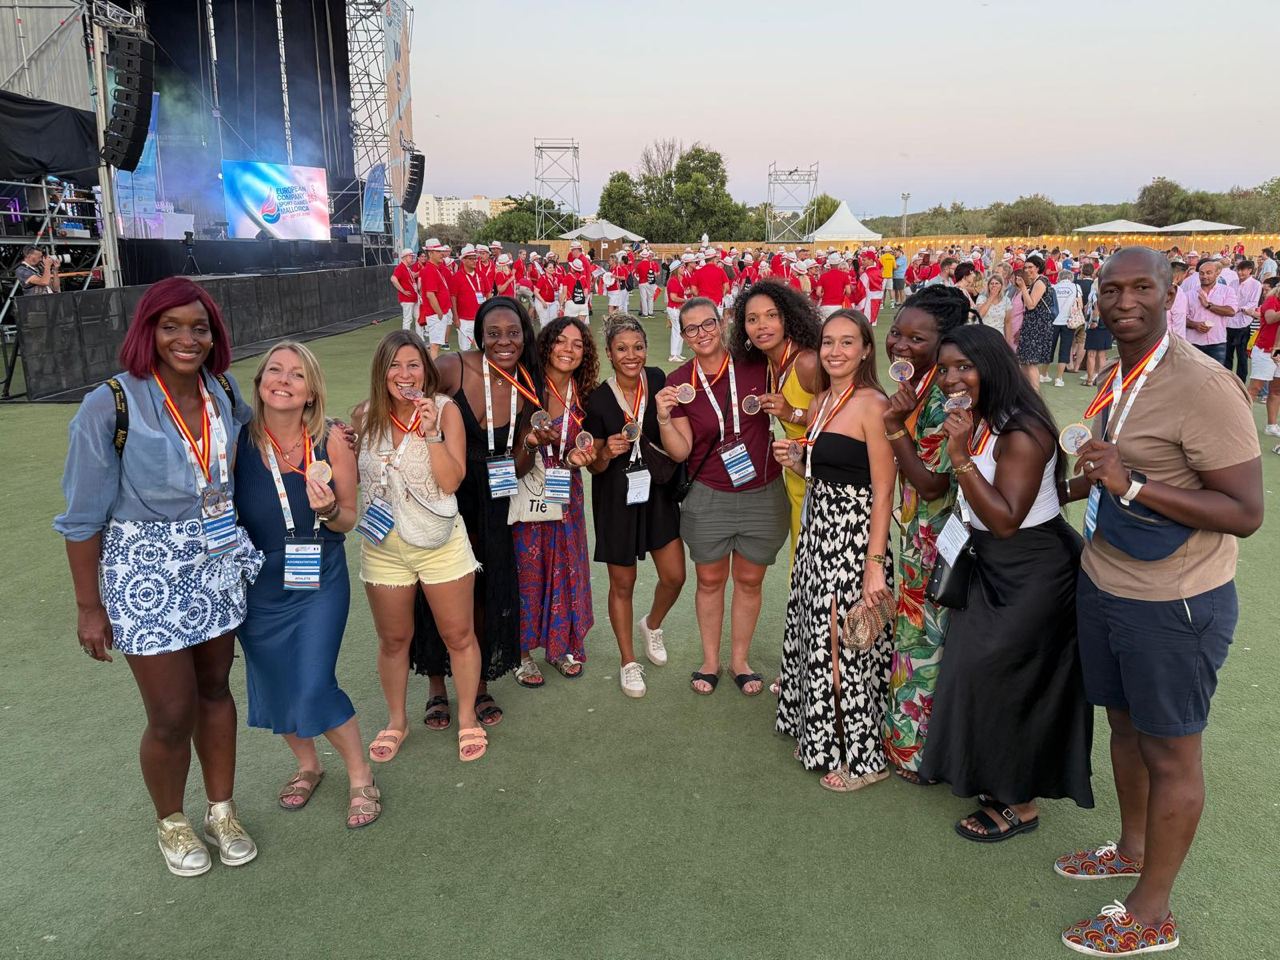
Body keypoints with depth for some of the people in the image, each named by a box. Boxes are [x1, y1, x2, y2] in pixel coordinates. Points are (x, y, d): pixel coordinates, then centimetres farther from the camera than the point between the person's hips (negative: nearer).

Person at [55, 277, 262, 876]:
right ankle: (170, 822, 31)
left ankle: (222, 812, 35)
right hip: (145, 572, -4)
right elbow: (83, 518, -10)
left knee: (214, 690, 15)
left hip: (217, 560, 5)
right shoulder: (110, 406, -16)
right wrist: (90, 607, -7)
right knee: (173, 715, 2)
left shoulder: (224, 392, -2)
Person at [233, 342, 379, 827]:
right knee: (273, 686, 15)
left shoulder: (330, 440, -13)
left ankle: (360, 776, 18)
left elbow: (349, 521, -4)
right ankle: (307, 764, 44)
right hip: (258, 585, 2)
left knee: (314, 688, -8)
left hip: (319, 583, -2)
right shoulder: (238, 441, -13)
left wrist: (329, 510, -25)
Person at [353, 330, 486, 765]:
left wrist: (431, 432, -25)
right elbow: (351, 474, 13)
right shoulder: (365, 416, -1)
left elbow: (451, 480, -17)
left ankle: (467, 718, 28)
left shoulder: (445, 410, -9)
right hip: (384, 545, 2)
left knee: (458, 634, 7)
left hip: (440, 542, -2)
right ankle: (397, 720, 36)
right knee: (393, 639, 15)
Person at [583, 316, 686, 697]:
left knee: (674, 576, 4)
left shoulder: (657, 380, -7)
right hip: (617, 498, -2)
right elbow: (594, 466, -5)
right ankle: (629, 662, 28)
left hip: (658, 491, 3)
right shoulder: (598, 399, -13)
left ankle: (652, 625, 38)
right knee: (622, 584, 9)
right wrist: (608, 452, -25)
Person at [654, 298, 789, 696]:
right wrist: (664, 419, -24)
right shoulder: (679, 383, -6)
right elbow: (680, 451, -7)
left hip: (762, 494, 0)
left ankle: (739, 660, 32)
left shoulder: (756, 364, -7)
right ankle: (710, 660, 32)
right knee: (710, 580, 13)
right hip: (708, 497, 0)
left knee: (749, 580, 13)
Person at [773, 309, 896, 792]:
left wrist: (875, 565, -20)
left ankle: (863, 756, 20)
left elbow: (882, 492, -17)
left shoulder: (873, 406, -14)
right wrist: (796, 463, 0)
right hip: (818, 532, 8)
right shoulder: (819, 403, 11)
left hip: (855, 538, -8)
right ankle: (822, 738, 35)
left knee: (846, 648, 1)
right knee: (816, 638, 17)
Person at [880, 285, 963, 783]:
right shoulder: (913, 382, 2)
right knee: (912, 626, 21)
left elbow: (933, 484, -25)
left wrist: (895, 426, -29)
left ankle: (918, 748, 26)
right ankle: (907, 730, 39)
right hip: (915, 525, 9)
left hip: (936, 532, -9)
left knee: (924, 635, 6)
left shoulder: (943, 398, -26)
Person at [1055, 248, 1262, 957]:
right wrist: (1074, 488, 22)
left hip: (1174, 604, -8)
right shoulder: (1119, 379, 5)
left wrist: (1131, 485, -30)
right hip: (1103, 585, 8)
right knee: (1125, 723, 22)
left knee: (1169, 752, 7)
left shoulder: (1202, 385, -21)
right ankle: (1132, 848, 45)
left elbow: (1246, 513, -24)